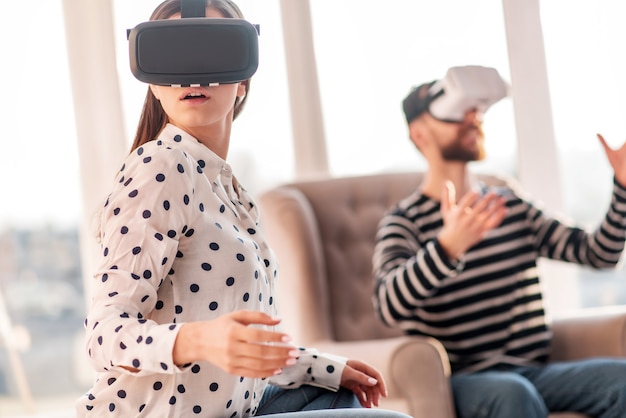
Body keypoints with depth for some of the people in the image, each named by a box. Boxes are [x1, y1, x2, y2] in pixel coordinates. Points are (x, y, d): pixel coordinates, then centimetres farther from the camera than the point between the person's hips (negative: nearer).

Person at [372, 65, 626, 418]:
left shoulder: (512, 206, 17)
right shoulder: (404, 222, -2)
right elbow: (389, 307, -22)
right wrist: (448, 246, -40)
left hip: (533, 371, 5)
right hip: (462, 380, -5)